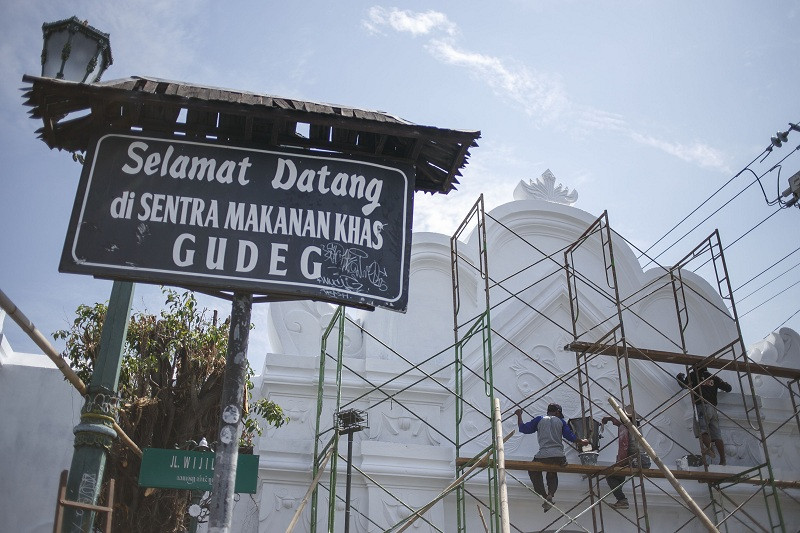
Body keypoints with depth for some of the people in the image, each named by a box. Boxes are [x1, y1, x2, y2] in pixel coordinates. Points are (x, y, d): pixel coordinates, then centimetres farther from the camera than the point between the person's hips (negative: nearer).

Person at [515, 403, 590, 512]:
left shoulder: (539, 420, 11)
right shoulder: (561, 421, 15)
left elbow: (523, 429, 11)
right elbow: (570, 436, 12)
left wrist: (519, 416, 26)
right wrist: (582, 442, 30)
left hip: (543, 457, -2)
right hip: (559, 458, 2)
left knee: (533, 472, 25)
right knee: (552, 474, 31)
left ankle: (544, 496, 6)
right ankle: (551, 494, 1)